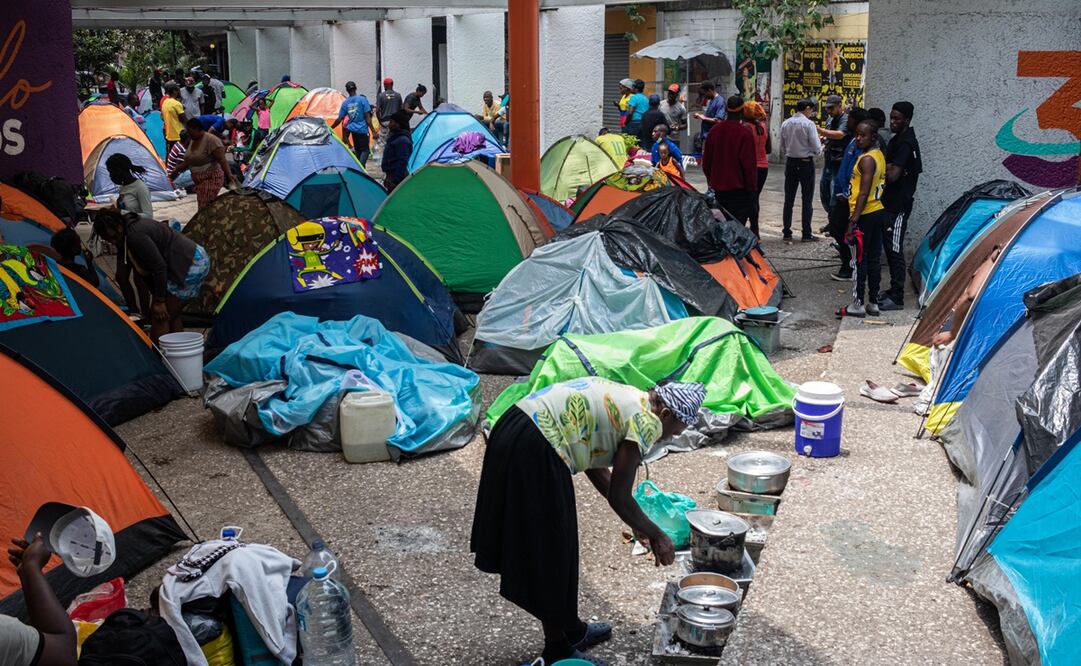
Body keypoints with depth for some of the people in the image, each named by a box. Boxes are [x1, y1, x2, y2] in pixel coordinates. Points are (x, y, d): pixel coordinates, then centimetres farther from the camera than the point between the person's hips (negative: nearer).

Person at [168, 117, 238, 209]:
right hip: (199, 180, 9)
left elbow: (222, 159, -22)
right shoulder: (193, 141, 13)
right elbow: (188, 161, 24)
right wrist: (176, 170, 28)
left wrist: (229, 175, -32)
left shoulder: (211, 140, -15)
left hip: (211, 178, -9)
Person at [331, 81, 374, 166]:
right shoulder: (362, 99, -9)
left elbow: (339, 119, 4)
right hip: (362, 129, -4)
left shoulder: (345, 102, 1)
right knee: (365, 149, -2)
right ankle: (361, 166, -24)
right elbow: (367, 116, -11)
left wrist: (330, 128, 18)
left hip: (352, 130, 4)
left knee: (357, 149, 17)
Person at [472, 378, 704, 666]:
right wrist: (657, 536, 11)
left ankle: (571, 628, 39)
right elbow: (619, 497, -4)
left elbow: (595, 466, 26)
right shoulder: (646, 420, -6)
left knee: (551, 548, 23)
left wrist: (637, 525, 32)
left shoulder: (625, 397, 20)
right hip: (535, 454, -10)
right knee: (549, 554, 7)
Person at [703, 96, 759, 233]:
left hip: (718, 187, 6)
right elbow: (749, 164, -14)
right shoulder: (745, 133, -14)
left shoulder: (715, 130, 4)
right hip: (738, 187, -6)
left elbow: (706, 160, 12)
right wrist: (752, 187, -5)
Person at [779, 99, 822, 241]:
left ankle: (787, 232, 12)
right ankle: (806, 234, 3)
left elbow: (783, 148, 8)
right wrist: (821, 148, 8)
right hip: (806, 163, -4)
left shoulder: (785, 124, 2)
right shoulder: (808, 124, -13)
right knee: (807, 200, 2)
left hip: (790, 162, 5)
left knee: (789, 199, 10)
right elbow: (816, 148, -13)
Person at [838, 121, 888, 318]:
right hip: (879, 211, 9)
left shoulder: (866, 159, -16)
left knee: (859, 259, -3)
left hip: (865, 215, -9)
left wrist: (853, 221, -21)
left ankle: (858, 304, 0)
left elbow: (864, 193, -20)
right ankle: (873, 302, 16)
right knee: (874, 259, 11)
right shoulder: (879, 156, 13)